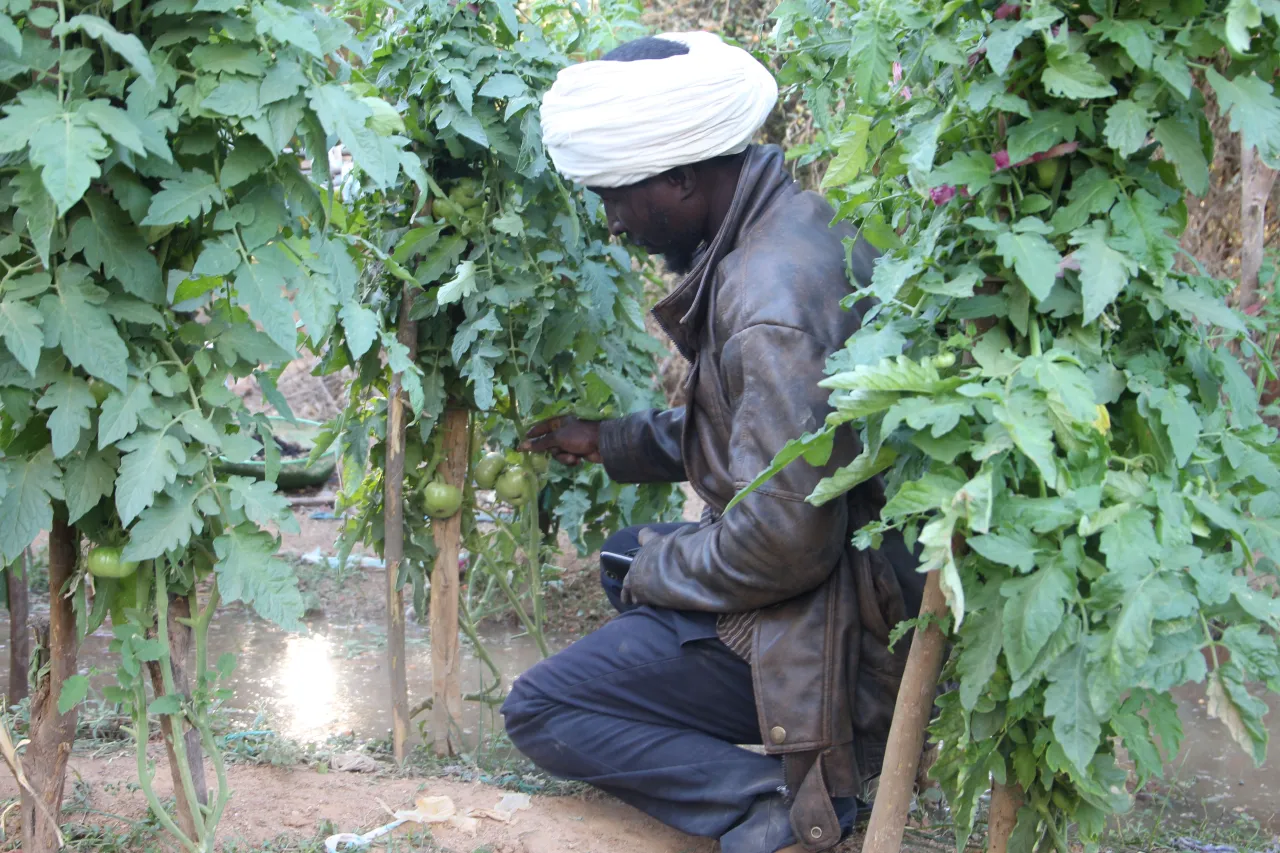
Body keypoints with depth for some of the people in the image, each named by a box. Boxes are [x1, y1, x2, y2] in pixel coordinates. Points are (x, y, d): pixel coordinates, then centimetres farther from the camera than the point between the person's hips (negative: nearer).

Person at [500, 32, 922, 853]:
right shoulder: (790, 222, 4)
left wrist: (654, 571, -9)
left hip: (827, 618, -10)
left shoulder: (770, 305, -28)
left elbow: (783, 543, -27)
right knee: (625, 555, 31)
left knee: (539, 710, -3)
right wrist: (611, 442, 17)